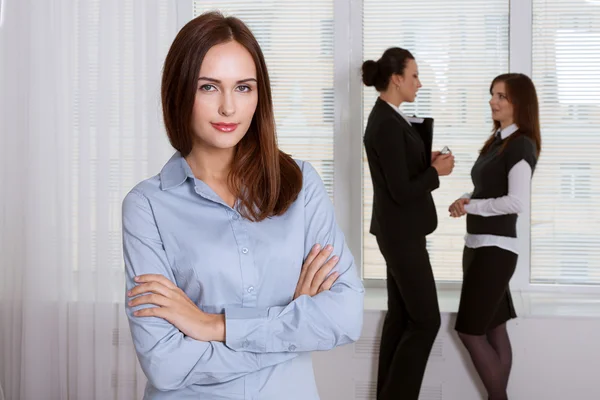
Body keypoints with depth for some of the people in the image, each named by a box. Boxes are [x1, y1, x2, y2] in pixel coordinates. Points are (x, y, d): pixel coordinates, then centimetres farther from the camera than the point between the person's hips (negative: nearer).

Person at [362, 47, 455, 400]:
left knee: (401, 314, 14)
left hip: (400, 230, 10)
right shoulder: (387, 125, -22)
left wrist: (428, 161, 3)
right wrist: (437, 172, -10)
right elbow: (402, 192, -23)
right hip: (402, 233, -10)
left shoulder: (387, 117, 10)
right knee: (426, 320, -3)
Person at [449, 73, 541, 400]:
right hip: (479, 244, 9)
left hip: (496, 248, -9)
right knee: (494, 329, 12)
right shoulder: (497, 140, 13)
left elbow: (517, 202, -23)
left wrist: (471, 206, -14)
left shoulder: (521, 144, -13)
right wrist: (466, 201, -1)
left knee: (469, 330, -5)